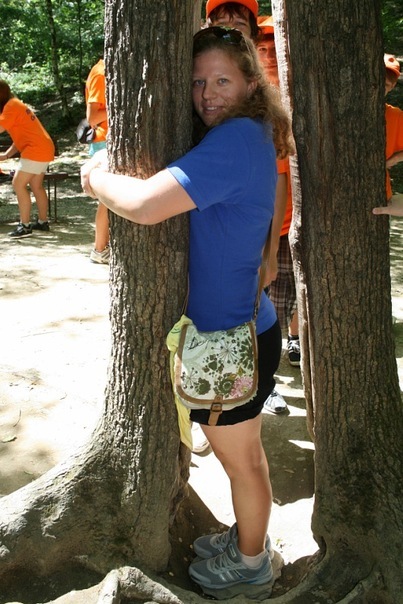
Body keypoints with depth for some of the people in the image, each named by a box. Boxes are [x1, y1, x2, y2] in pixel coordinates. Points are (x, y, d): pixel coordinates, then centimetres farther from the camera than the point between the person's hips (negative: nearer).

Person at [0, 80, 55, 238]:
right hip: (44, 149, 10)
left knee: (18, 184, -10)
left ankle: (25, 226, -10)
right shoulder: (16, 105, 21)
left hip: (36, 150, -10)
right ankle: (43, 222, 24)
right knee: (36, 186, 17)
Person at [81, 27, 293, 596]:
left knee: (241, 460, 13)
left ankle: (250, 562, 37)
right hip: (245, 328, 9)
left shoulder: (237, 140, -25)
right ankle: (248, 536, 48)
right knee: (245, 453, 26)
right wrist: (107, 169, -2)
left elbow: (145, 205, -35)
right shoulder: (247, 139, 7)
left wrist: (98, 179, -15)